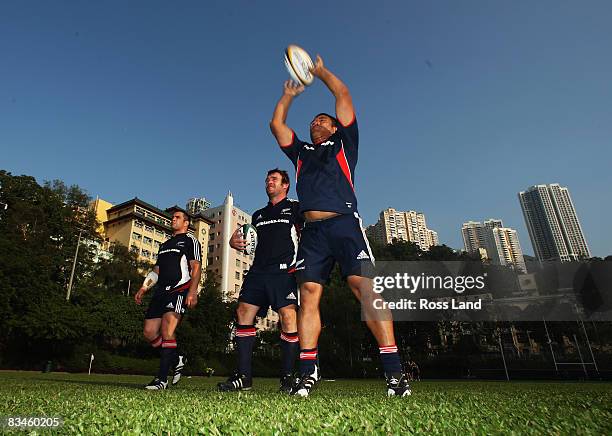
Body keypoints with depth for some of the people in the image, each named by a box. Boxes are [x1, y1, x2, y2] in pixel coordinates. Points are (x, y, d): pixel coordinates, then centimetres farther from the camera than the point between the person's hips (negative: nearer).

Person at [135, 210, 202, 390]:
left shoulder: (190, 240, 5)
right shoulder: (164, 245, 28)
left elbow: (196, 267, -6)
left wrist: (193, 291, -19)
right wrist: (143, 289, 15)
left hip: (179, 289, -8)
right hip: (161, 291, 8)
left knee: (167, 331, -18)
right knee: (149, 332, 2)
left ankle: (162, 378, -12)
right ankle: (177, 360, 19)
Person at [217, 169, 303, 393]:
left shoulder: (295, 208, 11)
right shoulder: (258, 215, 27)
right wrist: (235, 242, 7)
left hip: (284, 270, -5)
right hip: (258, 270, 6)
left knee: (288, 316, -14)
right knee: (243, 312, -5)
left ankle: (287, 376, -2)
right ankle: (243, 376, 1)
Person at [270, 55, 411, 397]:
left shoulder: (343, 144, 21)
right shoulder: (301, 151, 29)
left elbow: (343, 95, 20)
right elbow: (276, 124, 32)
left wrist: (321, 70, 33)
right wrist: (289, 95, 41)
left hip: (344, 224, -3)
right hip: (312, 231, 4)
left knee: (366, 288, -15)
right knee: (309, 295, -7)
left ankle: (394, 371, -12)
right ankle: (309, 372, -5)